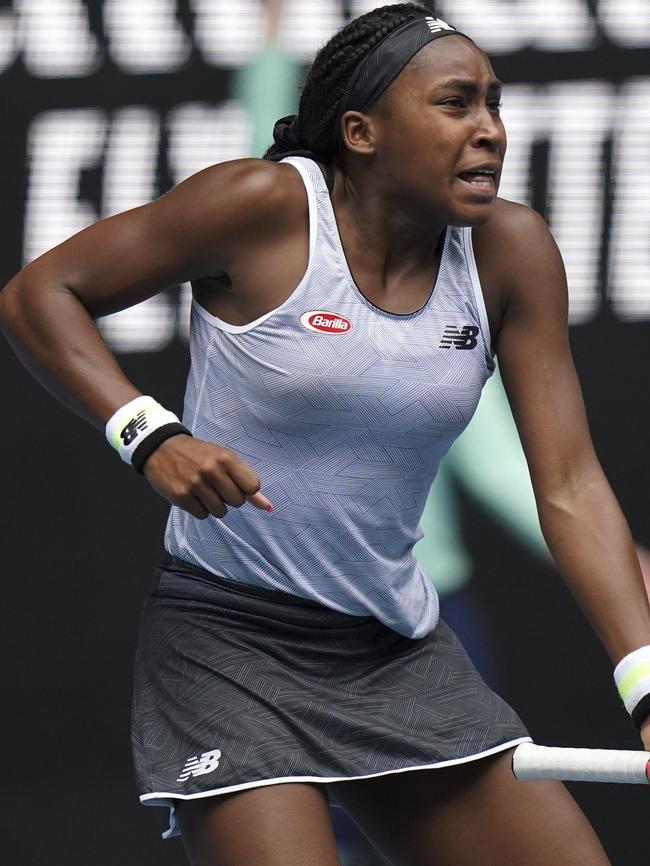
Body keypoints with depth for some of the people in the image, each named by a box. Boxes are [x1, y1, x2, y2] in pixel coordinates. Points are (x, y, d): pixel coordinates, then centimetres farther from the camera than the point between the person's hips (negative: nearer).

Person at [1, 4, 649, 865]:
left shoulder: (508, 251, -1)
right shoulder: (264, 208, -12)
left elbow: (571, 488, -4)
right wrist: (150, 436, -21)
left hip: (402, 654, 5)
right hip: (230, 640, -5)